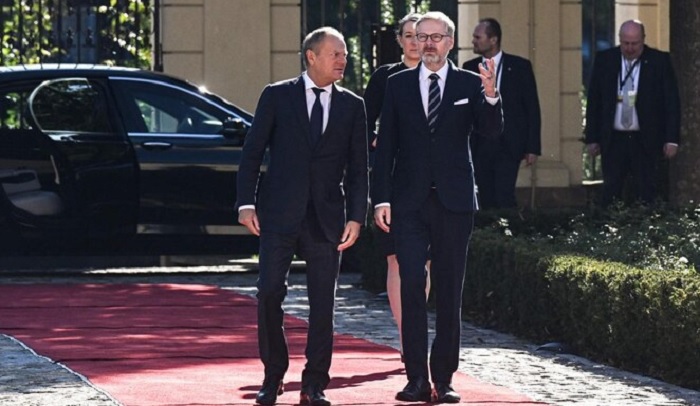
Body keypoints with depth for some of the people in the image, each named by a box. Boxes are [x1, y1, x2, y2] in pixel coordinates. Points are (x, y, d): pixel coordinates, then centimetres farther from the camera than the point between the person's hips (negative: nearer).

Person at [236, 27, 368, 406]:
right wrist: (246, 203, -7)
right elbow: (252, 152, 2)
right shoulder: (277, 96, 3)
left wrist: (356, 217, -2)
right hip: (279, 216, -2)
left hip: (326, 218, 2)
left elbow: (358, 167, 8)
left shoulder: (352, 106, 9)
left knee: (322, 303, 1)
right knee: (269, 295, -4)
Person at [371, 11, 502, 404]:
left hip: (454, 201, 0)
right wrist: (381, 198, -1)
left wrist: (490, 96, -28)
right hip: (409, 202, 0)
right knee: (412, 287, -6)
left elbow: (492, 130, -9)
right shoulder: (399, 84, 6)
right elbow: (386, 145, 6)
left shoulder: (470, 84, 4)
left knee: (449, 292, 3)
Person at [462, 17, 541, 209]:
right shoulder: (469, 68, 8)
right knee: (486, 200, 3)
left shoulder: (519, 66, 0)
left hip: (507, 145, -3)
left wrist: (533, 147, -3)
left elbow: (532, 109, 2)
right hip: (479, 145, 3)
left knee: (504, 197, -14)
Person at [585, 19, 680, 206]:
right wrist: (592, 138, 4)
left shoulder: (660, 61, -2)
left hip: (646, 141, -1)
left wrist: (672, 139, -6)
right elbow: (593, 101, 7)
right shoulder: (604, 60, 3)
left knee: (645, 197, 0)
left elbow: (672, 102, -1)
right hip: (613, 140, 2)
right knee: (610, 195, 2)